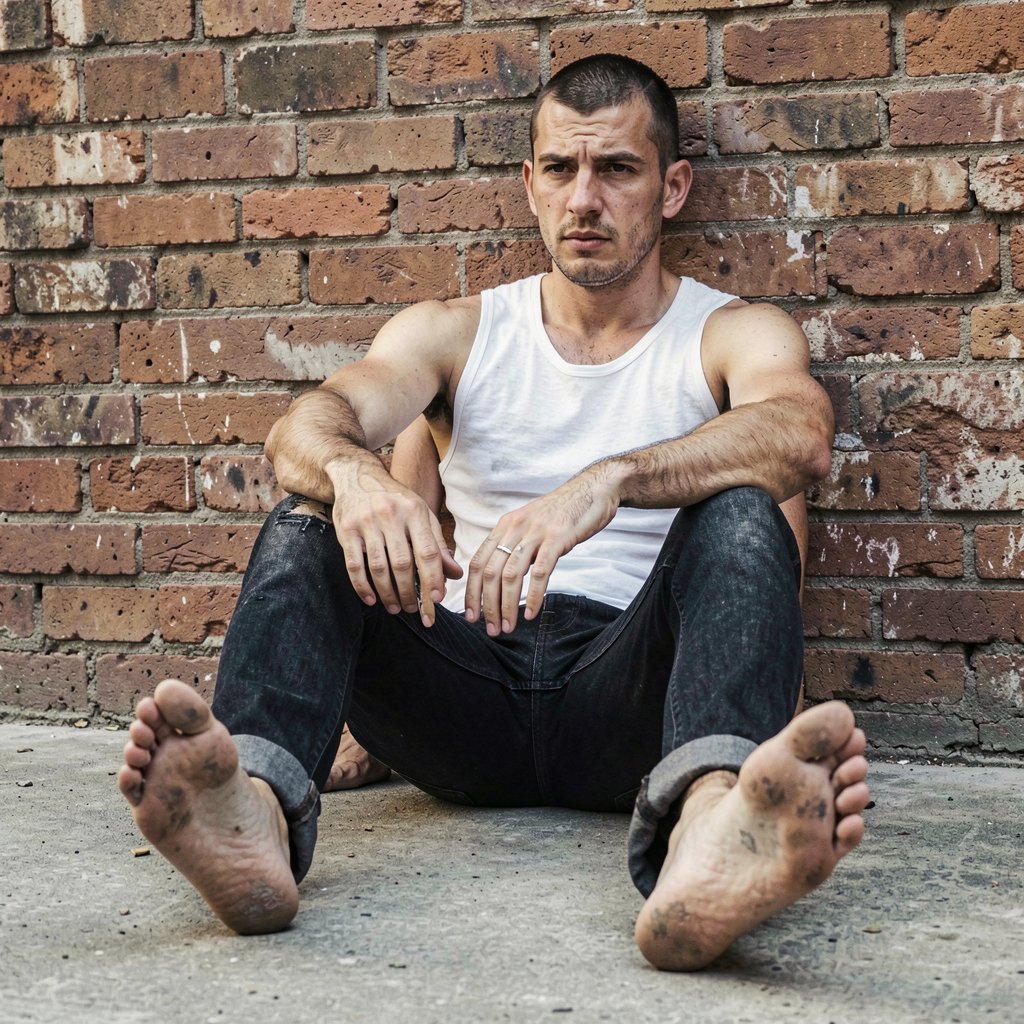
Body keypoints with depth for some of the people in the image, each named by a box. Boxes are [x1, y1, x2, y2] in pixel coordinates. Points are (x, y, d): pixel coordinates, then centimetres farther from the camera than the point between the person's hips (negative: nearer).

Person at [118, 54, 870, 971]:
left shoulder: (732, 334, 11)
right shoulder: (456, 333, 18)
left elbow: (800, 434, -15)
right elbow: (307, 423, -2)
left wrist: (607, 481, -34)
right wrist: (353, 473, -29)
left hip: (624, 693, -2)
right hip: (471, 683, 2)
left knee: (737, 517, -29)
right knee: (303, 528, -19)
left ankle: (710, 823, -62)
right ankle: (254, 808, -49)